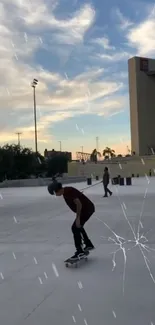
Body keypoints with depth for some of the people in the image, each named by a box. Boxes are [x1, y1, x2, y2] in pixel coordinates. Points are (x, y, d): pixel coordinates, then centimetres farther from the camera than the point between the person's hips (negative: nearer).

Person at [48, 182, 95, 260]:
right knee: (78, 226, 23)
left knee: (75, 228, -10)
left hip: (87, 209, -10)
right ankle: (89, 245, 33)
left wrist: (78, 218, -25)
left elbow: (79, 204, -27)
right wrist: (78, 216, 19)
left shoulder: (68, 191, -23)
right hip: (87, 208, 10)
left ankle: (79, 251, -6)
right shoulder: (65, 191, 8)